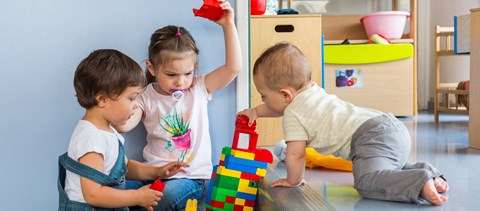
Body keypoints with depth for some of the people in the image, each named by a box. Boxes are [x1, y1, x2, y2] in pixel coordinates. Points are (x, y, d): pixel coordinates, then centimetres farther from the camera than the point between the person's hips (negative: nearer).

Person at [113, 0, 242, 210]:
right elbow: (123, 125, -15)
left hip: (191, 177, -1)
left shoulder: (199, 88, 1)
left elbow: (233, 68, -9)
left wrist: (228, 25, -16)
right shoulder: (147, 97, 1)